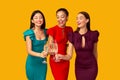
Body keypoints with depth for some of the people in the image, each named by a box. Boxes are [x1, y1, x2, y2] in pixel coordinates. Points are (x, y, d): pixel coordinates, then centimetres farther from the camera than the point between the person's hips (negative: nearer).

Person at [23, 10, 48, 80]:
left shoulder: (46, 32, 0)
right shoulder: (29, 33, -13)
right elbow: (29, 51, -19)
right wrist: (40, 54, -36)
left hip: (43, 62, 4)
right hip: (32, 63, -4)